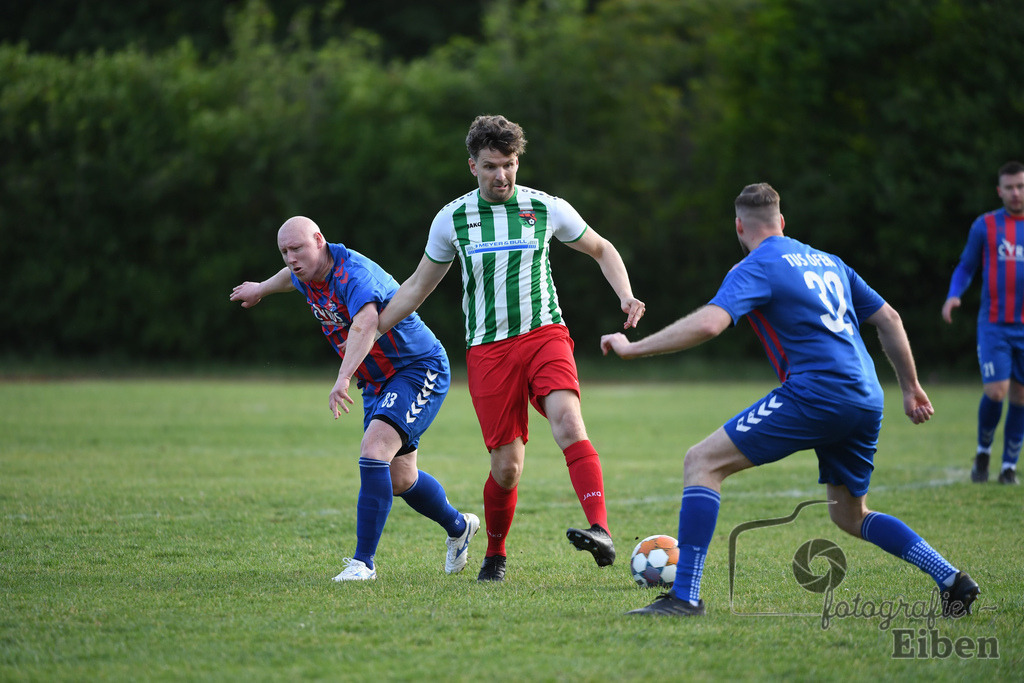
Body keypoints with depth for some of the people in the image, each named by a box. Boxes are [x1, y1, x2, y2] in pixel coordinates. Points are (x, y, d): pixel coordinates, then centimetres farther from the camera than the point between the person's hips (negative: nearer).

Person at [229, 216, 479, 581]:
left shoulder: (353, 273, -29)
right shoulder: (308, 275, 0)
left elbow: (365, 325, -49)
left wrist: (343, 379, -63)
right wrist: (262, 288, 49)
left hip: (419, 369, -10)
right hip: (378, 383, 10)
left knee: (374, 450, -27)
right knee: (399, 479, 14)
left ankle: (363, 561, -24)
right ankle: (459, 527, 41)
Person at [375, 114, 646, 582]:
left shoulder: (547, 209, 3)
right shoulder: (452, 219, 5)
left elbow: (601, 250, 19)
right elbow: (418, 286, 18)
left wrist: (626, 297, 3)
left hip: (544, 334, -1)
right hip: (488, 349, 1)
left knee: (568, 423, -28)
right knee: (507, 465, -4)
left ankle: (601, 533, -40)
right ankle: (495, 556, 21)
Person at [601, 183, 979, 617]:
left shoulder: (755, 268, -2)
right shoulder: (827, 261, 22)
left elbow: (707, 324, -18)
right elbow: (888, 319, 23)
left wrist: (631, 348, -11)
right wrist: (910, 387, 30)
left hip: (814, 393, -8)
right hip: (866, 402, 8)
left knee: (702, 462, -3)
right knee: (850, 516, 25)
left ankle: (685, 595, -12)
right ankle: (951, 579, 12)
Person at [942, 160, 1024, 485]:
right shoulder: (985, 226, 2)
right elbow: (966, 267, 9)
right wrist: (953, 296, -9)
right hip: (994, 324, -2)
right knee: (995, 392, -13)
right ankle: (983, 451, 13)